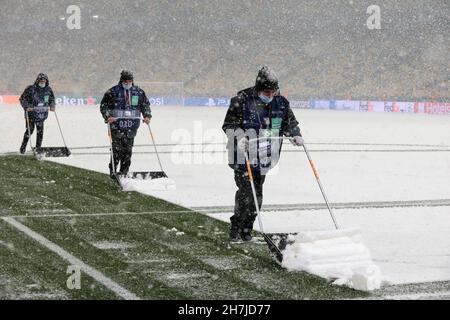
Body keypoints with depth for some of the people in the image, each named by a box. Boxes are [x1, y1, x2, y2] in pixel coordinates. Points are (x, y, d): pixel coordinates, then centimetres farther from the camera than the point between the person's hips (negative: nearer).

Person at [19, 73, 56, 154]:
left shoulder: (48, 89, 3)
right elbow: (22, 99, -6)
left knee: (40, 131, 0)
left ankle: (38, 148, 11)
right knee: (30, 130, -2)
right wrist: (26, 106, -21)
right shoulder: (31, 89, -11)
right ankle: (23, 147, 15)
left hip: (41, 114, 3)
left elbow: (52, 99, 19)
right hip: (31, 113, -3)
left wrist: (52, 106, 0)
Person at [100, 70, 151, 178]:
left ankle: (124, 171, 10)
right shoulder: (113, 91, 1)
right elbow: (103, 105, 3)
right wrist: (107, 116, -11)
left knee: (128, 147, 3)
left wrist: (147, 115, 5)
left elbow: (145, 104, 21)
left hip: (132, 124, 3)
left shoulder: (138, 92, 10)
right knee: (117, 147, -10)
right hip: (116, 122, -3)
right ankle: (113, 170, -2)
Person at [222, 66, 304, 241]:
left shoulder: (281, 102, 4)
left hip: (264, 158, 5)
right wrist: (239, 136, -23)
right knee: (247, 191, -13)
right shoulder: (242, 101, -9)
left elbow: (289, 122, 18)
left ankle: (247, 229, 20)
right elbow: (229, 124, -6)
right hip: (243, 156, -5)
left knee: (257, 193, 7)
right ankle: (236, 228, 1)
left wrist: (295, 135, -1)